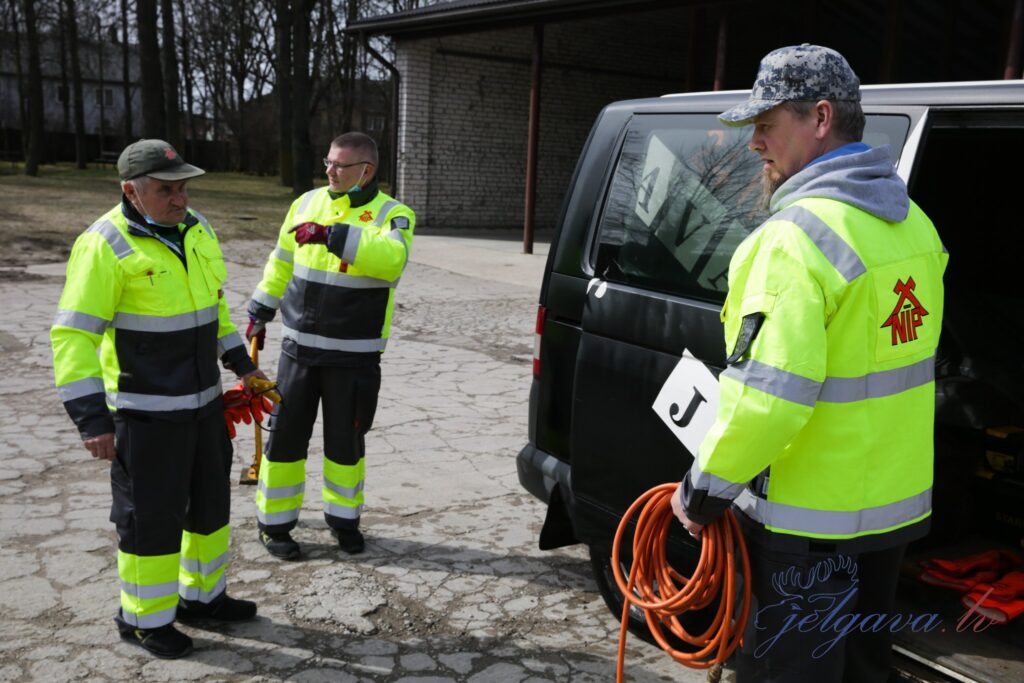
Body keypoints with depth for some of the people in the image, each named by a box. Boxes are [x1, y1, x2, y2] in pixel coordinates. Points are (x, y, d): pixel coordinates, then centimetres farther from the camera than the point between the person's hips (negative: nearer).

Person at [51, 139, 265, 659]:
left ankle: (202, 596, 36)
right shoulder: (105, 246, -17)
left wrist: (241, 363, 20)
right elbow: (73, 334, -20)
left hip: (203, 401, 8)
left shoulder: (196, 229, 5)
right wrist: (91, 418, -25)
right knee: (151, 516, 4)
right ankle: (144, 618, 24)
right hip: (144, 412, -7)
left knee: (210, 502, 18)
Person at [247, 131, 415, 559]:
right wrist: (259, 313, 20)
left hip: (355, 355, -2)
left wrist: (332, 234, -37)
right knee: (286, 436, 7)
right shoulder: (307, 203, 5)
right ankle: (273, 523, 22)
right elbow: (281, 263, 17)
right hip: (299, 347, 3)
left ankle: (343, 517, 31)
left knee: (345, 441, 11)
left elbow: (391, 258, -30)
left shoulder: (392, 214, -7)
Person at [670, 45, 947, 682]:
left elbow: (770, 397, -29)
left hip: (810, 523, -8)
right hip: (899, 504, 9)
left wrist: (705, 488, -17)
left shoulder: (801, 233, -23)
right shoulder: (912, 221, 6)